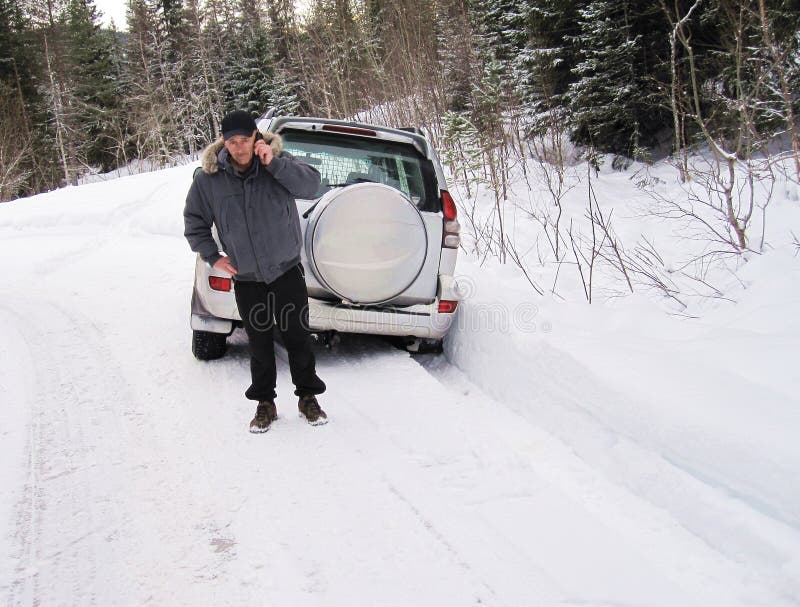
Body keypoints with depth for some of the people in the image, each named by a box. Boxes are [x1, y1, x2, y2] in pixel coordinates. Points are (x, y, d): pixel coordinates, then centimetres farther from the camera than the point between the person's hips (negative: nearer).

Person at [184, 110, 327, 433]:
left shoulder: (278, 161, -8)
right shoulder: (209, 178, -3)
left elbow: (311, 185, -23)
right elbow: (194, 220, 10)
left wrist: (274, 164, -31)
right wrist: (212, 255, 4)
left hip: (287, 270, -1)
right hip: (245, 278, 1)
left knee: (298, 338, 6)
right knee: (259, 343, 9)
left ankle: (308, 397, 22)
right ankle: (265, 403, 22)